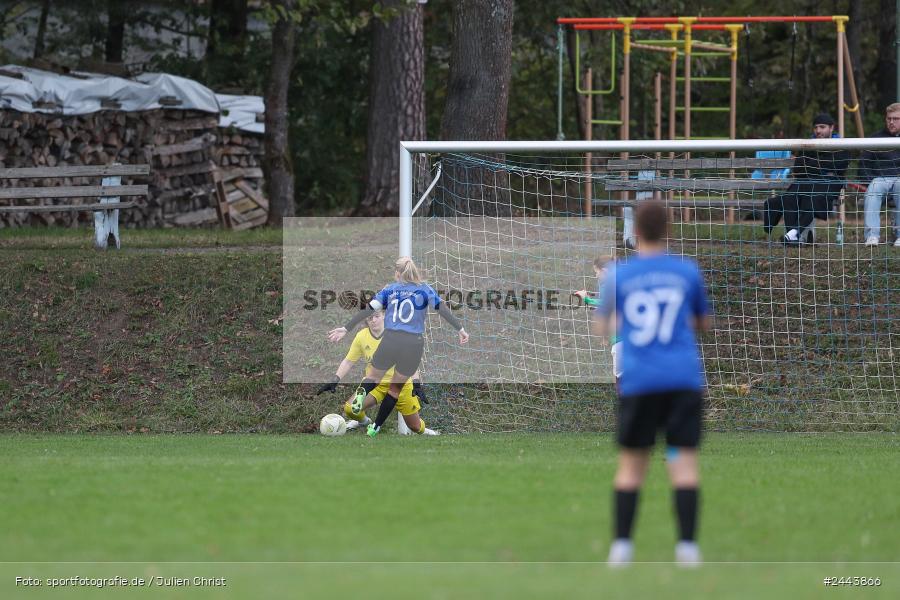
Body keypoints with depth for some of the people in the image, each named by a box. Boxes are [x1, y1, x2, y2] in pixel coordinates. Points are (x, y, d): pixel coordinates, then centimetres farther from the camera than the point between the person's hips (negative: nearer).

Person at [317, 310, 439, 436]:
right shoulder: (361, 336, -8)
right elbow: (348, 361, 1)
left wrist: (417, 384, -20)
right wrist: (334, 381, -9)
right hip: (375, 384, 2)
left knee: (415, 427, 1)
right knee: (350, 409, -22)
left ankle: (422, 430, 44)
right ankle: (363, 421, 17)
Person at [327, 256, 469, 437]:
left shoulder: (390, 290, 8)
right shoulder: (425, 290, 8)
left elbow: (367, 310, 4)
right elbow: (443, 310, 0)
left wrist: (346, 329, 5)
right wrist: (460, 329, 0)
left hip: (390, 340, 0)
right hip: (414, 344, 0)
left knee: (373, 376, 20)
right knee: (396, 388, 16)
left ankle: (361, 396, -15)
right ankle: (375, 427, 17)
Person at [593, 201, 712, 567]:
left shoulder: (618, 275, 5)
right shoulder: (688, 272, 5)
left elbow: (600, 328, 17)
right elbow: (703, 323, 19)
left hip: (637, 382, 0)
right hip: (684, 378, 0)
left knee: (631, 464, 8)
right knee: (684, 460, -1)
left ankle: (621, 544, 3)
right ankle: (687, 544, -9)